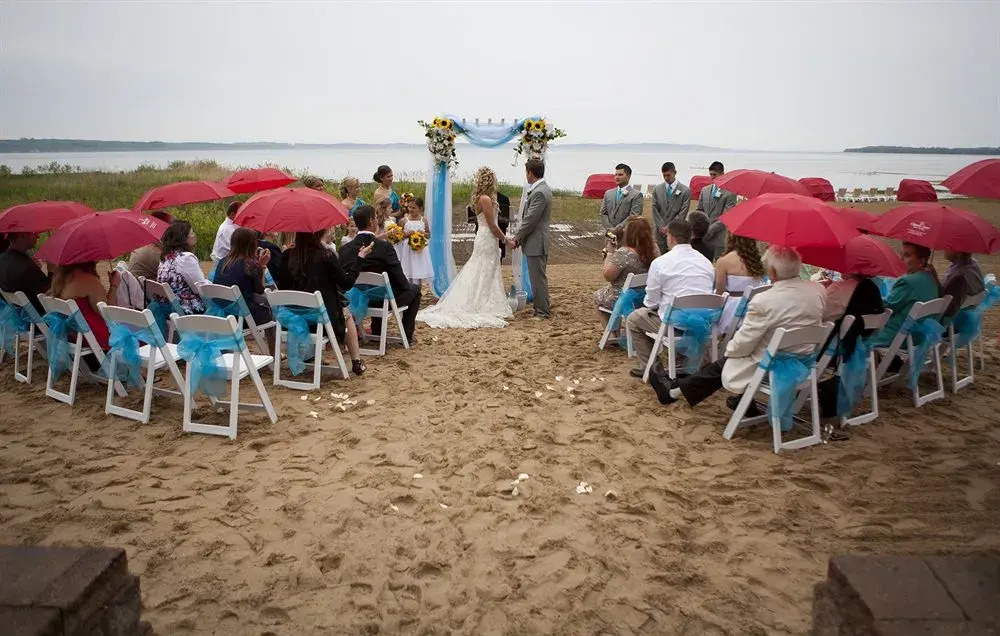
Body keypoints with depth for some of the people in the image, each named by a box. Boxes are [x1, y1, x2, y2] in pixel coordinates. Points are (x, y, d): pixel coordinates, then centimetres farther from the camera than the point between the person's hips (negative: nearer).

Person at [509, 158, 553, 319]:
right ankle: (542, 305, 29)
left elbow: (530, 220, -21)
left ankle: (542, 311, 6)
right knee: (537, 276, 18)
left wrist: (516, 239, -13)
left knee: (538, 277, -2)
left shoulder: (539, 192, -19)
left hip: (536, 243, -10)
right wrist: (519, 238, 11)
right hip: (535, 242, 10)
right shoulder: (540, 189, 13)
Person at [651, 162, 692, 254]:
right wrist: (662, 227, -5)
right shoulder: (657, 189, 10)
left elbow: (683, 213, -5)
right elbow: (655, 211, 6)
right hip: (661, 232, 3)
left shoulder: (686, 190, 0)